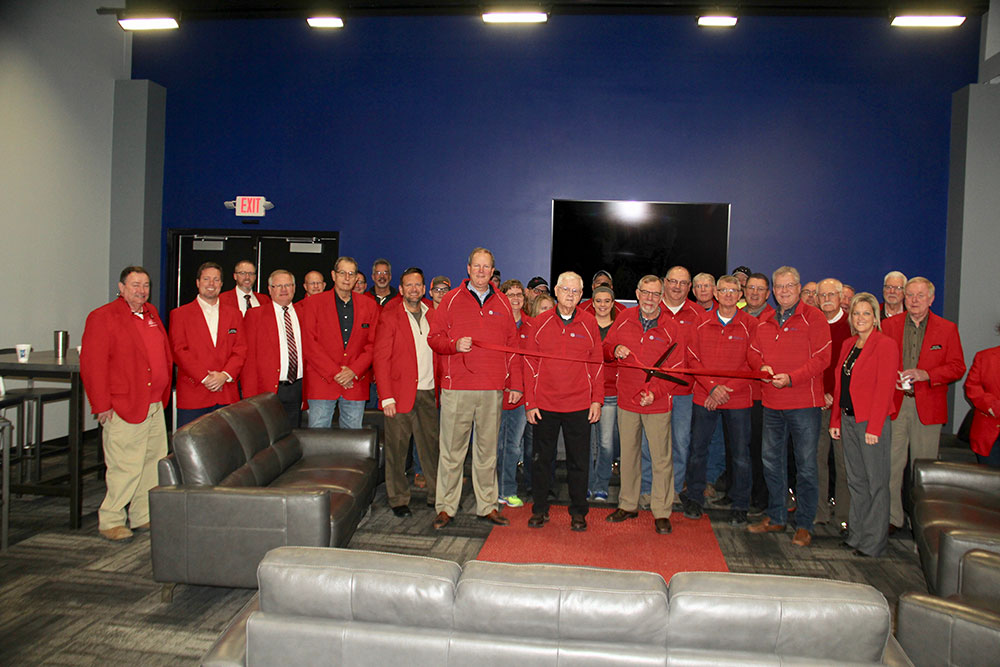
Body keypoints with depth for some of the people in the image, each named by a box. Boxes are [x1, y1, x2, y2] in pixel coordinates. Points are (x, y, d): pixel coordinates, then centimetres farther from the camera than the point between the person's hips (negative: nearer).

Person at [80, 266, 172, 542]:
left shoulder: (151, 313, 15)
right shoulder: (102, 317, -7)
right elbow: (92, 365, -12)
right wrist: (102, 405, -15)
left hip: (155, 407, 8)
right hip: (124, 409, -7)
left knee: (154, 462, 12)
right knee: (126, 467, -4)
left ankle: (143, 516, 24)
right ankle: (110, 521, 12)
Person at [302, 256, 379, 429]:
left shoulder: (369, 306, 10)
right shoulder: (315, 302, 4)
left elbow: (373, 344, 6)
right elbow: (310, 344, -3)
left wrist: (354, 371, -8)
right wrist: (334, 373, -10)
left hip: (356, 382, 2)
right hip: (322, 382, -2)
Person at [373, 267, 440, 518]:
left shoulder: (431, 314, 11)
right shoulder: (389, 316, -3)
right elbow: (380, 358, -6)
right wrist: (386, 397, -12)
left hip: (428, 393, 4)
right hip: (400, 393, -4)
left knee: (431, 445, 8)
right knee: (397, 448, 2)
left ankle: (436, 495, 20)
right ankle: (398, 500, 15)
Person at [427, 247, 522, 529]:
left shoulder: (502, 303, 13)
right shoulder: (451, 300, 6)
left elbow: (513, 345, 14)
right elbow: (434, 338, 4)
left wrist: (515, 383, 9)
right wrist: (455, 345, -16)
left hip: (493, 390, 2)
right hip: (457, 389, -2)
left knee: (488, 450, 10)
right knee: (452, 450, 1)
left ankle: (487, 506, 20)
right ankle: (446, 507, 11)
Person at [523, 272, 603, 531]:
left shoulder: (589, 323, 2)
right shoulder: (540, 322, 1)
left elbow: (597, 363, 5)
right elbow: (530, 363, 2)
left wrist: (597, 400, -1)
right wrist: (530, 402, -2)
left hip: (579, 405, 0)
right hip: (545, 404, 0)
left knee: (578, 461, 8)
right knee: (542, 458, 9)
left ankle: (578, 513, 22)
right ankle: (540, 510, 23)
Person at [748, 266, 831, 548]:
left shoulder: (813, 318, -5)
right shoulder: (766, 322, 12)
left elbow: (821, 358, -11)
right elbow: (753, 352, 19)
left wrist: (791, 378, -20)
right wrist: (762, 367, -3)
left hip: (804, 403, -6)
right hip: (772, 403, 6)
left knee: (806, 465, 1)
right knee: (771, 461, 13)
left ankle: (804, 525, 12)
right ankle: (776, 518, 27)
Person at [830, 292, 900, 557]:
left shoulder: (885, 345, -8)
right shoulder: (848, 345, 13)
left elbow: (884, 388, -13)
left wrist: (874, 427, -17)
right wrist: (835, 420, 12)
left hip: (872, 422, -7)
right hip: (849, 420, 7)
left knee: (876, 482, 2)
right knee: (855, 481, 14)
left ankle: (874, 542, 10)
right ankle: (856, 534, 24)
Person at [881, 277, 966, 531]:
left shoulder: (947, 329, 5)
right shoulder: (889, 325, 7)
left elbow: (957, 367, 2)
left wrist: (925, 374, -14)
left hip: (928, 407, 0)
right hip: (894, 405, 1)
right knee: (891, 464, 0)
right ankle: (891, 518, 10)